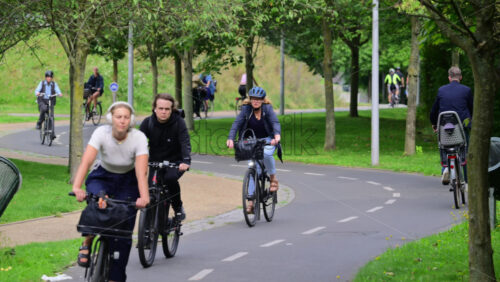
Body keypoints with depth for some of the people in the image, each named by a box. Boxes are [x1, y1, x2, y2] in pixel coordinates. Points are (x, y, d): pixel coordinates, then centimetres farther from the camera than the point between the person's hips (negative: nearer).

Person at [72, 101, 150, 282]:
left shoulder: (138, 138, -23)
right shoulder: (101, 133, -23)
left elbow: (141, 171, -32)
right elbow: (86, 161, -33)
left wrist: (144, 197, -48)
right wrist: (76, 187, -49)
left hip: (128, 181, 0)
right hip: (102, 177, 0)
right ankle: (86, 244, -11)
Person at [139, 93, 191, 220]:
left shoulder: (178, 122, -14)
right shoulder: (148, 122, -8)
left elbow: (185, 143, -26)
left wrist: (186, 161, -44)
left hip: (175, 162, -3)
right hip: (156, 162, 3)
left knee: (170, 178, -33)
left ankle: (178, 207, -10)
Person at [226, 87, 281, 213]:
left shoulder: (267, 108, -8)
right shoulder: (246, 109, -6)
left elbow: (275, 122, -21)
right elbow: (237, 123, -16)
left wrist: (277, 135, -42)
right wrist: (230, 139, -32)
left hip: (267, 140, -1)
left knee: (266, 154, -34)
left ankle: (273, 178, -8)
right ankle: (251, 200, -6)